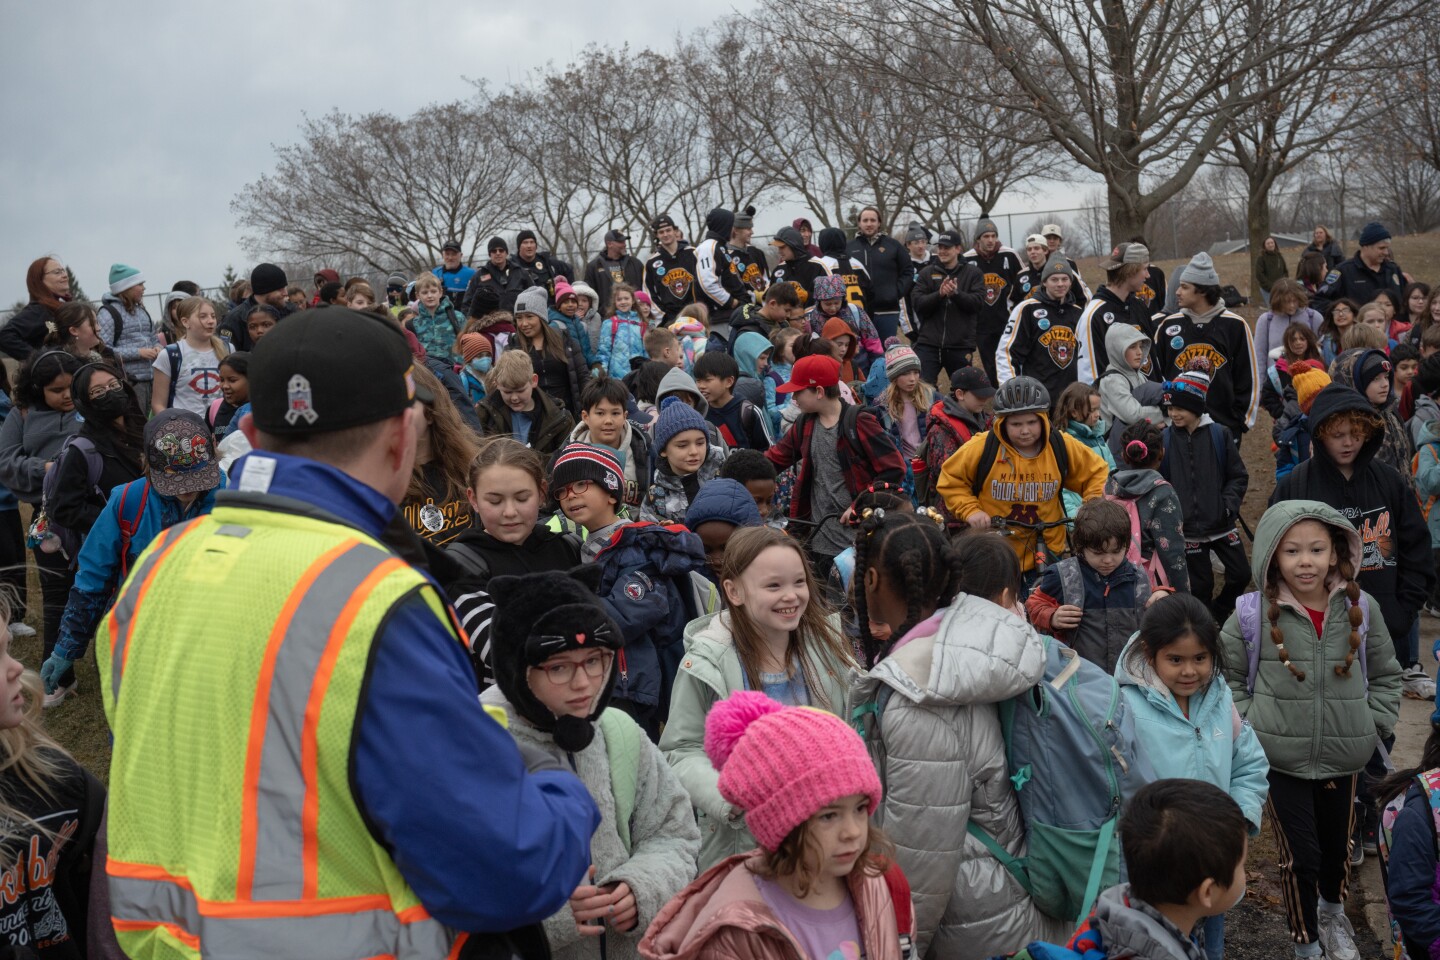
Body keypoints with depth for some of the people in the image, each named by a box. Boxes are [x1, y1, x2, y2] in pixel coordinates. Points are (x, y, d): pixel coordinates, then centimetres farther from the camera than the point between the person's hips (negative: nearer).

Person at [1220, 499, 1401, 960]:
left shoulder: (1361, 608, -5)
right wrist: (1251, 728, -9)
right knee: (1300, 856, 2)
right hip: (1280, 760, -3)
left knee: (1337, 847, 22)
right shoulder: (1252, 614, -13)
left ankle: (1332, 911, 54)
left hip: (1344, 759, 3)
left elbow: (1386, 676, 9)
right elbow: (1228, 678, -1)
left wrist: (1372, 725, -1)